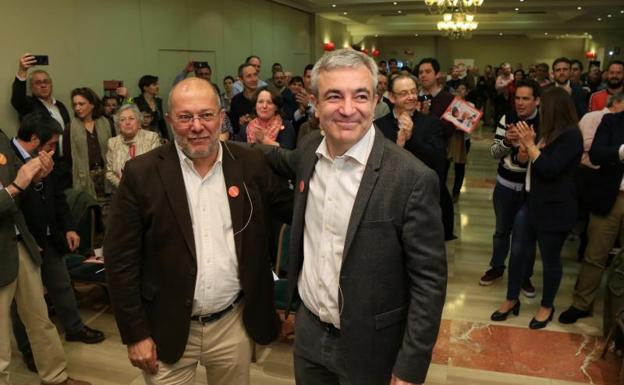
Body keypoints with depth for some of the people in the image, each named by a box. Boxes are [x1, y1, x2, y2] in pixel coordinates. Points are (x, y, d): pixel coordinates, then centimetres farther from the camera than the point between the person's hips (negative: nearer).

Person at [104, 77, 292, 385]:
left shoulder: (250, 163, -3)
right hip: (167, 330, -2)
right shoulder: (141, 173, -9)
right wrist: (135, 334, -6)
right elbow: (120, 260, -7)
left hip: (234, 324, 2)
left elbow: (292, 208, 5)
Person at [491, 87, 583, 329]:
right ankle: (512, 300, 25)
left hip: (555, 210, -8)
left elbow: (549, 169, -23)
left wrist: (530, 144, -21)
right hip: (531, 203, 8)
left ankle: (547, 306, 26)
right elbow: (523, 162, 12)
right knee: (517, 253, 10)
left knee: (550, 260, 7)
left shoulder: (571, 136, -14)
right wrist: (523, 145, -7)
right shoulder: (548, 133, 11)